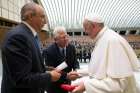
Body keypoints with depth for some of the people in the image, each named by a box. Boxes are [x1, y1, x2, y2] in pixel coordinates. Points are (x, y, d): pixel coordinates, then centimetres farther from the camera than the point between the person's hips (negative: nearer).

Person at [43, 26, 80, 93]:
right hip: (54, 86, -4)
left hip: (67, 83, 5)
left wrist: (76, 70, -21)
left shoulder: (71, 47, -5)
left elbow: (75, 61, 2)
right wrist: (66, 76, -34)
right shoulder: (48, 51, -21)